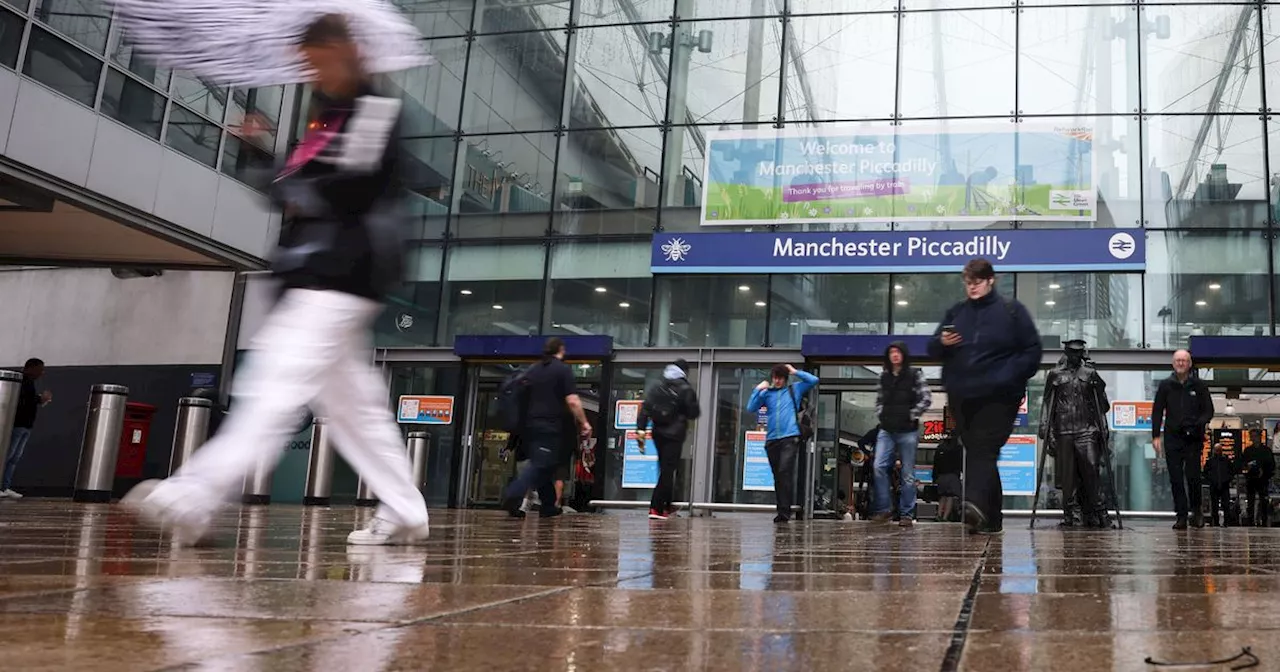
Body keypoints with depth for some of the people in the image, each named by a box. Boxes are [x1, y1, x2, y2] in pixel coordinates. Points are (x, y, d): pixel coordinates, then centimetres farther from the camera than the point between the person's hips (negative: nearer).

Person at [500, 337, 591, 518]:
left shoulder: (532, 370, 15)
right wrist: (584, 422, -4)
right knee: (541, 465, -10)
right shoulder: (563, 369, -4)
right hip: (551, 427, -7)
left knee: (542, 465, 15)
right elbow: (572, 401, -12)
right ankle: (513, 495, -29)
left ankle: (548, 506, 20)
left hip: (530, 425, 7)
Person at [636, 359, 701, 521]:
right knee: (668, 470, -4)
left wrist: (640, 429, -2)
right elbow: (694, 413, -5)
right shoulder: (686, 389, -7)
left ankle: (667, 506, 27)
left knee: (666, 469, 19)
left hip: (658, 433, 5)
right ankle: (656, 509, -11)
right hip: (675, 435, -5)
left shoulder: (656, 387, 8)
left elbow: (645, 409, 0)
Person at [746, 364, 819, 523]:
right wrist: (757, 390, 0)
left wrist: (795, 372, 7)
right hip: (772, 440, 3)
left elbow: (814, 380, 8)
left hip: (790, 438, -3)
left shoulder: (795, 390, 13)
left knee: (785, 472, -18)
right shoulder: (766, 393, 15)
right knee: (777, 476, 7)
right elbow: (751, 409, 6)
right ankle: (782, 511, 14)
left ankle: (785, 511, -21)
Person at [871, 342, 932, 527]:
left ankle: (906, 514, 7)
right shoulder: (884, 376, 12)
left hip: (907, 431, -4)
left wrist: (912, 415, -8)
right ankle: (883, 509, -1)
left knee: (908, 474, 1)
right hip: (886, 430, 4)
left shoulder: (915, 374, -1)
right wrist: (880, 414, 8)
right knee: (879, 467, -10)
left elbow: (927, 399, -5)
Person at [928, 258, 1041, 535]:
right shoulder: (956, 312, 14)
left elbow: (1032, 351, 2)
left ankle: (976, 505, -36)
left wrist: (1011, 377, -11)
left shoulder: (1012, 310, 3)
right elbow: (933, 351, 16)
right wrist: (942, 343, -7)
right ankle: (991, 519, 14)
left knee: (983, 450, -20)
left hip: (998, 397, -5)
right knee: (975, 451, 6)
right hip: (962, 397, 5)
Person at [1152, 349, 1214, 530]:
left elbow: (1209, 411, 7)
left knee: (1192, 476, -6)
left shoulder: (1199, 385, 5)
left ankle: (1196, 510, 16)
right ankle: (1181, 515, 6)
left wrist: (1198, 424, -13)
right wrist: (1156, 436, 0)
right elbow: (1157, 412, 8)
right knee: (1176, 479, 0)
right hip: (1172, 438, 1)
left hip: (1194, 438, -1)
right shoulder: (1165, 386, 7)